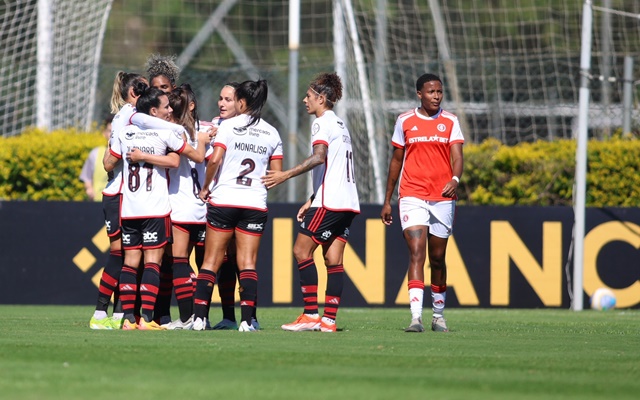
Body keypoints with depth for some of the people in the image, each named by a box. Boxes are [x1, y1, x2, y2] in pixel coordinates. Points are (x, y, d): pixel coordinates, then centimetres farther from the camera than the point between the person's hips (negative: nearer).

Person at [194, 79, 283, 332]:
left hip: (223, 200, -2)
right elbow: (277, 175, 7)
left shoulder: (228, 126, -4)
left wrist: (206, 188, -1)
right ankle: (246, 319, -9)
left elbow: (214, 160, -15)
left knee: (211, 261, 3)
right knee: (248, 263, 2)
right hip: (255, 203, 2)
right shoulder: (271, 133, 6)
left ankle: (199, 317, -2)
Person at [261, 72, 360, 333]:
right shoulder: (339, 124, 22)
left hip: (330, 201, -9)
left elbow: (319, 157, -24)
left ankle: (311, 314, -9)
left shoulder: (323, 123, -7)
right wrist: (312, 201, 26)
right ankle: (329, 320, 0)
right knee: (333, 259, 5)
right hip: (346, 201, 9)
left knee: (301, 250, -5)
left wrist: (286, 175, -27)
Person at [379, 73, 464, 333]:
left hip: (443, 199, 1)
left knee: (438, 258, 10)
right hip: (412, 197, -1)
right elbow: (396, 160, 12)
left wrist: (455, 179, -28)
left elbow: (457, 157, -5)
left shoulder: (450, 122, 5)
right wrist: (387, 200, 12)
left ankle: (439, 315, 26)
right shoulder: (404, 121, 5)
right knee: (417, 253, -16)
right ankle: (416, 316, -24)